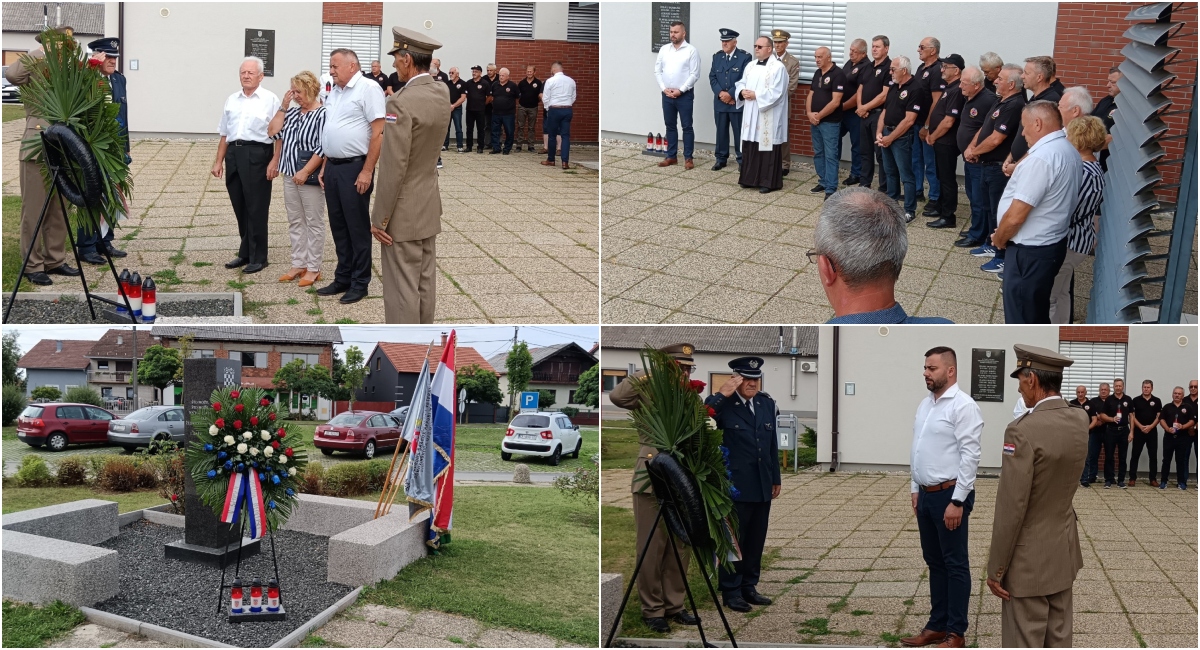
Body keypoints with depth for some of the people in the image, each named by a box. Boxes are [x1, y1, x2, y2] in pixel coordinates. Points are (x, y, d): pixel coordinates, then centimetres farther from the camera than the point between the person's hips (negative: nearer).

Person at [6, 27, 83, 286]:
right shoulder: (36, 73, -2)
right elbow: (11, 73, -23)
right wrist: (38, 53, -16)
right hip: (37, 149, -7)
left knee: (58, 210, 11)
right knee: (34, 211, -2)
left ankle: (55, 260, 19)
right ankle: (33, 266, 3)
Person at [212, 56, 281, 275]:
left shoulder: (270, 100, -1)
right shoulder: (232, 100, 16)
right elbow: (224, 135, 19)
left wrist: (275, 162, -15)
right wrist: (218, 161, 16)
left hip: (257, 155, -6)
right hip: (233, 154, 6)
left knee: (257, 209, -1)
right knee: (240, 208, 11)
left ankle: (258, 258, 7)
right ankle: (245, 254, 21)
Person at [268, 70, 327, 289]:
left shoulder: (322, 114, -11)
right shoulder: (292, 112, 10)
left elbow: (323, 148, -17)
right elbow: (273, 132, 5)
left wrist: (305, 172, -21)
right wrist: (283, 107, 1)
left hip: (310, 177, -7)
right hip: (290, 175, 8)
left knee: (313, 223, 2)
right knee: (295, 222, 13)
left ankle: (313, 268, 8)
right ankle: (298, 264, 21)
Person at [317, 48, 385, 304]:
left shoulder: (368, 89, -10)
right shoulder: (334, 92, 15)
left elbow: (378, 133, -15)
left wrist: (367, 171, -18)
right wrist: (324, 166, 16)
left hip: (354, 167, -8)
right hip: (332, 167, 8)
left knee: (357, 227, 0)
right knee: (338, 226, 13)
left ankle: (359, 283, 9)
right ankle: (342, 278, 23)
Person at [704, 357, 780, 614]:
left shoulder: (767, 403, 8)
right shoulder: (723, 405, -9)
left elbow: (773, 444, 15)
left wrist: (775, 478, 17)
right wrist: (720, 395, -27)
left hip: (763, 487, 6)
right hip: (736, 486, -6)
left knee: (756, 541, 13)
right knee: (734, 540, 2)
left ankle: (749, 587, 25)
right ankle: (731, 592, 12)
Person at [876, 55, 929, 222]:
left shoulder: (916, 90, -14)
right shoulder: (893, 87, 12)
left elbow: (909, 120, -18)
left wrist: (890, 138, -14)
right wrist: (879, 133, 1)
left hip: (902, 137, -8)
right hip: (887, 134, 8)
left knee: (906, 175, -4)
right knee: (890, 171, 17)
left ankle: (910, 211, 2)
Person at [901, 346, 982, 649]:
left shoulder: (963, 406, -14)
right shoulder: (925, 404, 11)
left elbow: (969, 456, -18)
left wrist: (957, 501, -20)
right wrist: (916, 490, 15)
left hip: (949, 494, -8)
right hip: (926, 494, 8)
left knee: (955, 564, 1)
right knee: (934, 562, 14)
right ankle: (937, 625, 24)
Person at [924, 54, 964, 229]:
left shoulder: (957, 91, -20)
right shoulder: (949, 87, 11)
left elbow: (948, 122, -23)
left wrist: (932, 137, -11)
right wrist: (930, 132, 8)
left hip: (947, 142, -10)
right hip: (940, 141, 10)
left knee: (947, 179, -3)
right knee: (941, 176, 20)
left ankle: (948, 217, 2)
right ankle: (940, 207, 33)